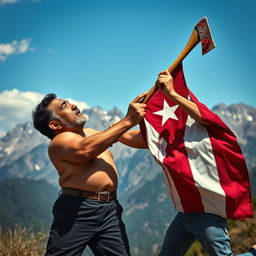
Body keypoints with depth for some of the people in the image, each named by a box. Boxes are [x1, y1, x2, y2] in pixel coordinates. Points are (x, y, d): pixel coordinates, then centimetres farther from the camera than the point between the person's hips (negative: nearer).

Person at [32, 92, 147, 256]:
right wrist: (127, 121, -25)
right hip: (77, 211, -7)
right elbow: (85, 150, -27)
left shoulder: (90, 133, 21)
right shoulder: (59, 141, -7)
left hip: (110, 210, 7)